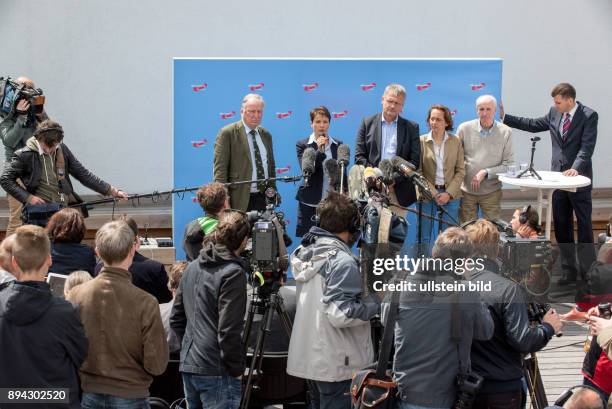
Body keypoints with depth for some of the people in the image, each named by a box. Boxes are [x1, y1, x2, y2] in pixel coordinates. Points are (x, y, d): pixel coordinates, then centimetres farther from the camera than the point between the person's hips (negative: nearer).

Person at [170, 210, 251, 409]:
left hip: (188, 366, 8)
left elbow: (176, 319, 16)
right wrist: (236, 369, -8)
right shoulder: (233, 273, -13)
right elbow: (228, 331, -18)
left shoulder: (192, 268, 11)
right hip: (216, 371, -8)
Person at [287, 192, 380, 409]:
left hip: (309, 359, 9)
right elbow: (340, 314, -23)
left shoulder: (308, 255, 9)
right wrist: (375, 302, -10)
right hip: (337, 366, -8)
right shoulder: (342, 261, -17)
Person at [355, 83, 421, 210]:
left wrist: (394, 178, -9)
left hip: (399, 190, 0)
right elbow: (359, 156, 6)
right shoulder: (368, 123, 10)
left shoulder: (411, 128, 10)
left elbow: (415, 160, 4)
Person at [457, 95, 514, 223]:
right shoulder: (464, 128, -2)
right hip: (467, 190, 0)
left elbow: (508, 165, -3)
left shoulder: (505, 132, -4)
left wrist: (486, 172, -15)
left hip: (491, 191, 0)